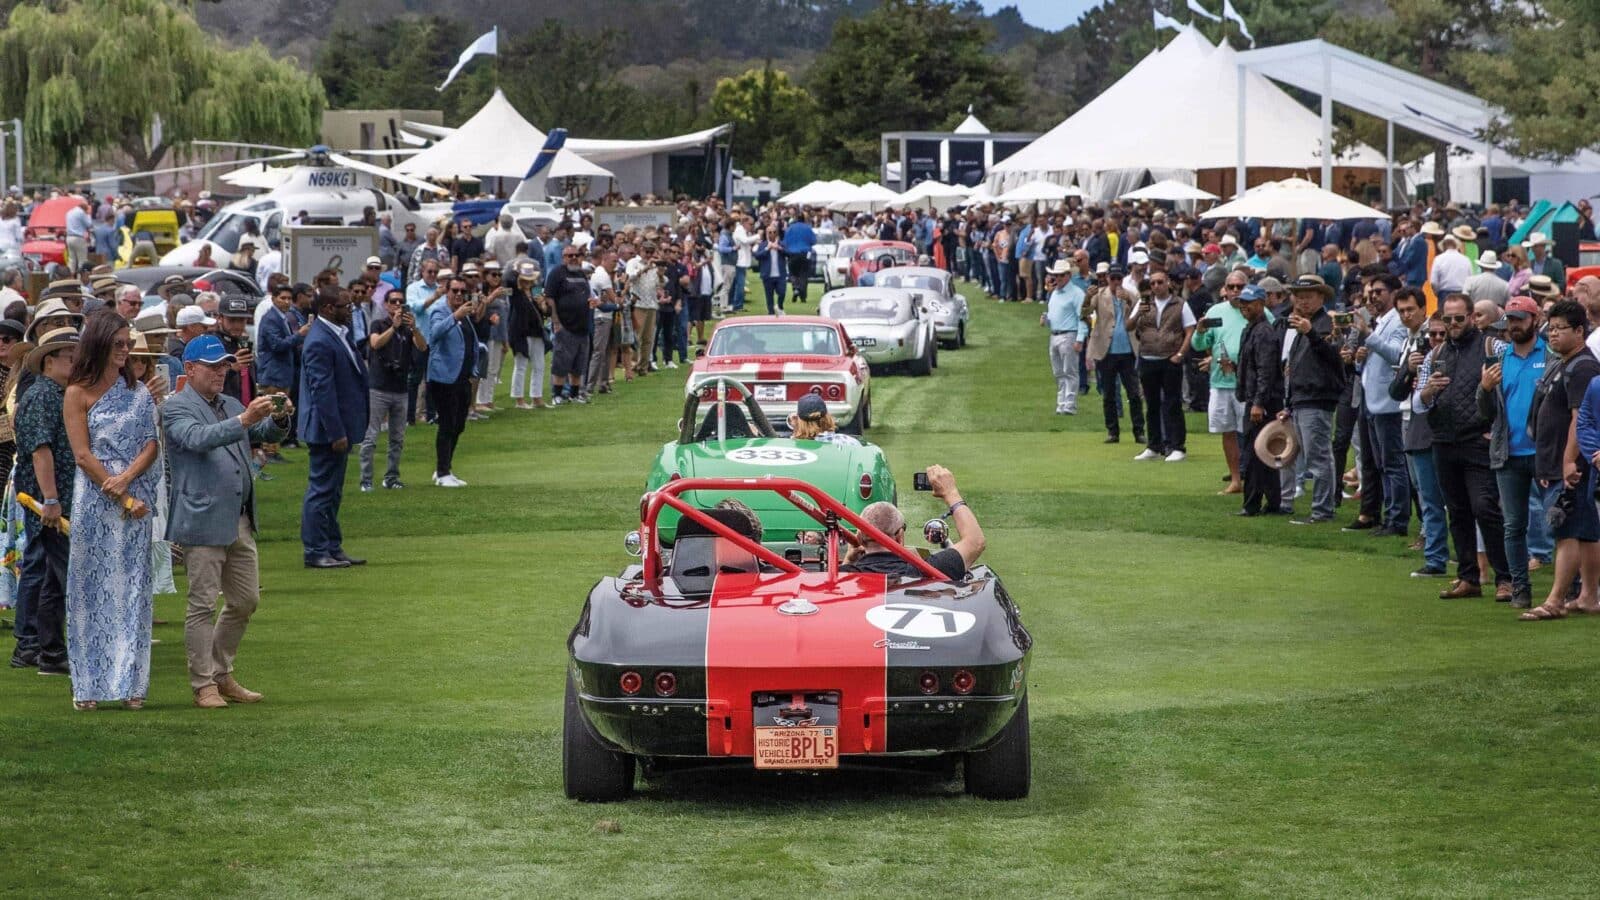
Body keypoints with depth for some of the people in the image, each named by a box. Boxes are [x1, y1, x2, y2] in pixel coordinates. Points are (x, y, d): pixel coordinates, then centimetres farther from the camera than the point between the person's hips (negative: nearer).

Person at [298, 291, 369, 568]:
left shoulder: (338, 334, 11)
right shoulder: (319, 342, -20)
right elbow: (322, 390, -23)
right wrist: (336, 433, -23)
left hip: (340, 428, 10)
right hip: (327, 430, -10)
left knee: (332, 492, 16)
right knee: (321, 490, -3)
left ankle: (332, 548, 24)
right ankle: (316, 552, 2)